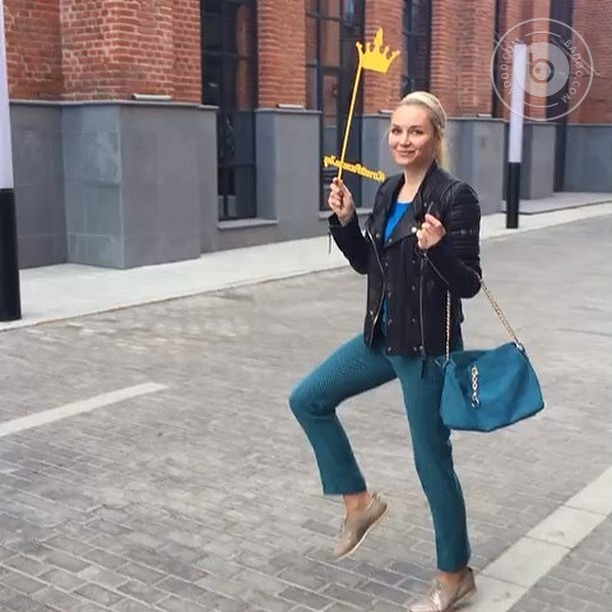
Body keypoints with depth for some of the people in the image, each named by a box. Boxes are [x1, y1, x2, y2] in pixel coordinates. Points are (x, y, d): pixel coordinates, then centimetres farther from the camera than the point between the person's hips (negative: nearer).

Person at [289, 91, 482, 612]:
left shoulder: (455, 196, -15)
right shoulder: (388, 191, 6)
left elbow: (469, 284, -16)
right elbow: (365, 263, 14)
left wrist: (437, 249, -34)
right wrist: (344, 220, 0)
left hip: (428, 347, -8)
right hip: (382, 337, 8)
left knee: (432, 459, 4)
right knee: (308, 400, 11)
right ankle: (359, 501, 25)